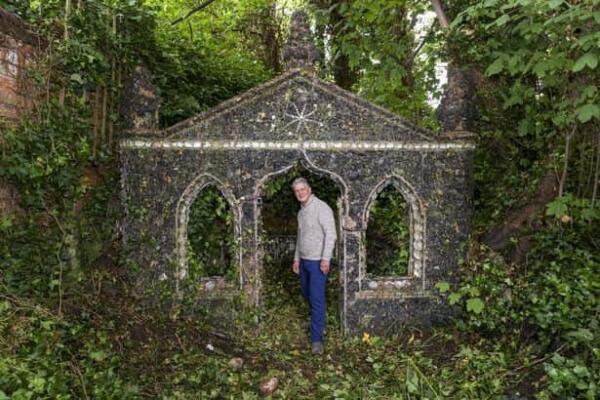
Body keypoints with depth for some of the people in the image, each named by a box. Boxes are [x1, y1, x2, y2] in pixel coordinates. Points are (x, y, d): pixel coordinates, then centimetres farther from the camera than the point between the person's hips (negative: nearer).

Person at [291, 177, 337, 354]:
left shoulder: (321, 207, -15)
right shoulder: (301, 212, 12)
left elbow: (330, 234, -21)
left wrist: (326, 258, -28)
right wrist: (296, 258, 18)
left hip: (318, 261, -8)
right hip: (304, 260, 8)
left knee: (317, 298, -8)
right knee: (306, 292, 20)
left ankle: (316, 339, -1)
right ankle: (318, 317, 45)